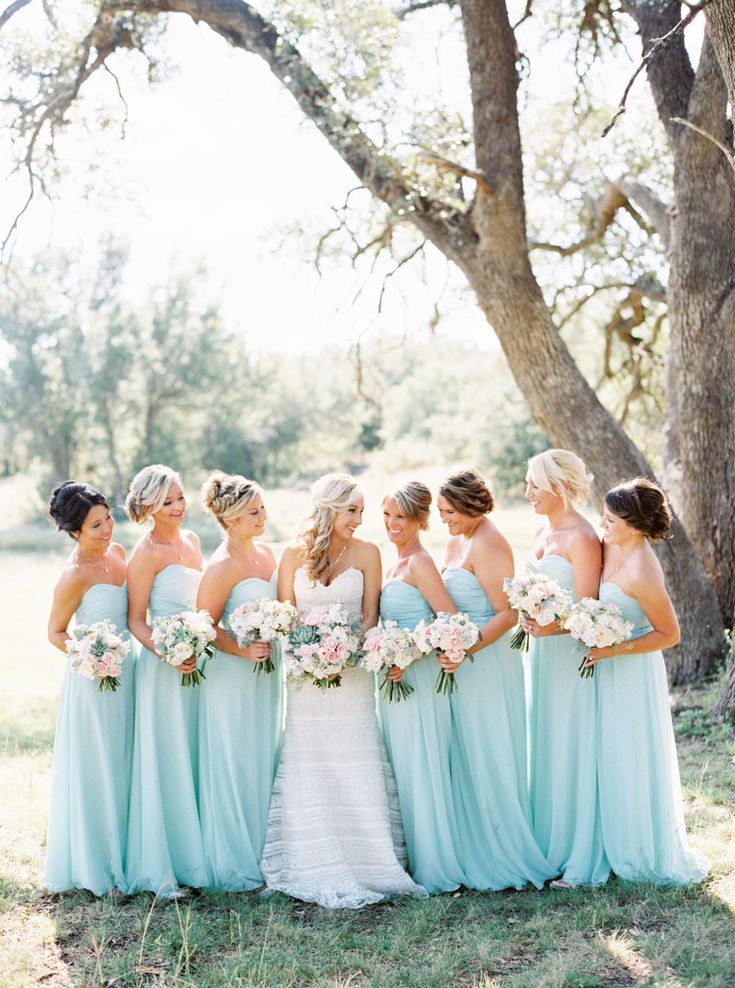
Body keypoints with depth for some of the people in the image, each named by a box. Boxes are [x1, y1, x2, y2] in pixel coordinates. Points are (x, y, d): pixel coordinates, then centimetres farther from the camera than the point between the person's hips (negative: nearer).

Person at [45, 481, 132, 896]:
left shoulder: (118, 552, 2)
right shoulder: (75, 575, -18)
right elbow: (55, 632, -9)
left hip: (126, 671, 7)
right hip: (94, 677, -7)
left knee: (122, 766, 16)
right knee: (95, 772, 4)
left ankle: (122, 856, 30)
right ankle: (96, 866, 19)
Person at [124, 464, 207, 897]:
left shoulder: (191, 540, 10)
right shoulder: (147, 553, -11)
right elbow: (136, 620, -11)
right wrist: (167, 654, -25)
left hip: (198, 662, 7)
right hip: (163, 667, -7)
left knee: (197, 760, 13)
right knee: (166, 763, -2)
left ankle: (195, 855, 24)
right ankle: (162, 869, 8)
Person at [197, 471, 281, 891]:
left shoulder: (266, 552, 6)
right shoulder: (221, 567, -17)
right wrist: (243, 650, -24)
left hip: (268, 673, 8)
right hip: (233, 679, -8)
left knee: (265, 763, 15)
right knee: (236, 768, 2)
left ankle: (265, 854, 28)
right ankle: (237, 867, 15)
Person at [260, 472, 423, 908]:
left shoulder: (367, 553, 2)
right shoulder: (294, 555, 3)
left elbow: (371, 615, 2)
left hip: (353, 674, -1)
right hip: (307, 673, 1)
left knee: (357, 770, -2)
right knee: (309, 771, 2)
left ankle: (369, 865, 6)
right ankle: (315, 868, 9)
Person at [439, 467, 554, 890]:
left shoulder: (488, 545, -16)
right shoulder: (457, 542, 13)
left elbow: (508, 613, -19)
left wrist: (466, 649, -28)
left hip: (488, 662, -9)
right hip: (464, 665, 9)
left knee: (490, 762, 0)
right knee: (467, 762, 13)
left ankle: (502, 861, 12)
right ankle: (475, 854, 22)